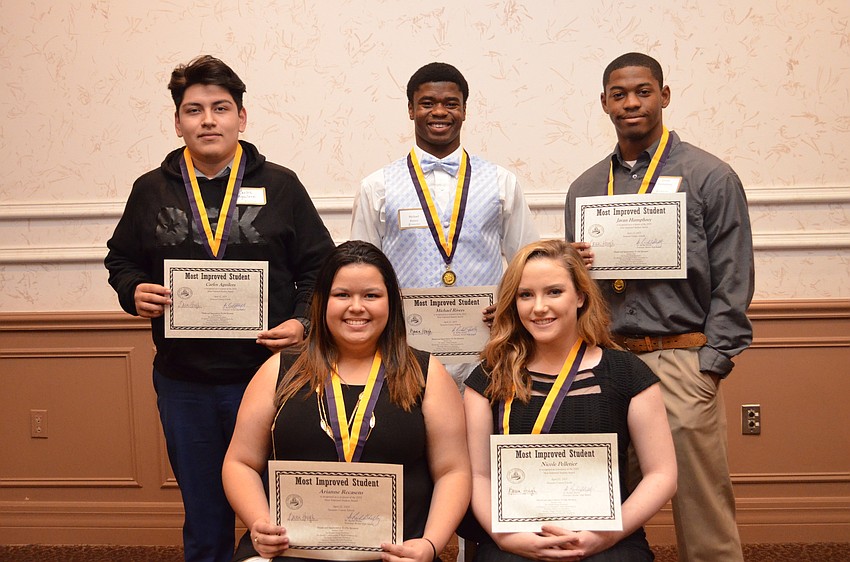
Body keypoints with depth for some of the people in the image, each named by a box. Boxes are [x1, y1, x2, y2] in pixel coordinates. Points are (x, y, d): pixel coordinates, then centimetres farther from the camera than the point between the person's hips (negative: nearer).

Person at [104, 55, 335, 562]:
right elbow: (121, 260, 16)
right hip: (183, 382, 2)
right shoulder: (151, 191, 7)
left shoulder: (280, 186, 1)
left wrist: (302, 322, -13)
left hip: (268, 373, -2)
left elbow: (319, 268, 3)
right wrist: (134, 292, -5)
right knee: (203, 514, 16)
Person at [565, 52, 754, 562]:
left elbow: (733, 281, -2)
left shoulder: (709, 177, 2)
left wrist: (708, 366, -9)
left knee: (701, 499, 0)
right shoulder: (585, 188, 14)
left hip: (683, 361, -4)